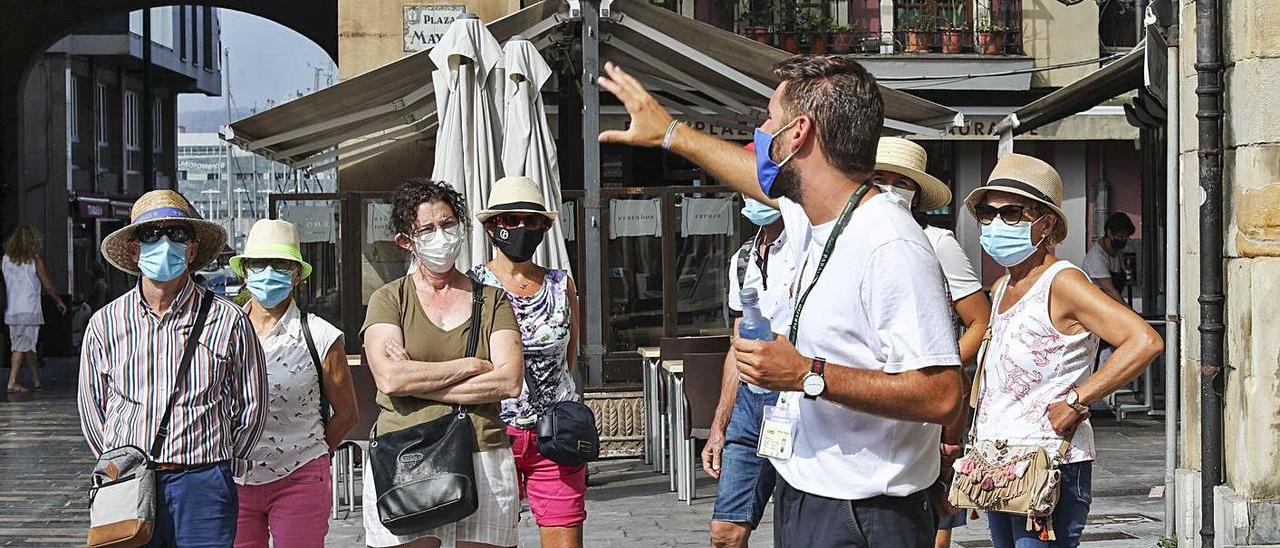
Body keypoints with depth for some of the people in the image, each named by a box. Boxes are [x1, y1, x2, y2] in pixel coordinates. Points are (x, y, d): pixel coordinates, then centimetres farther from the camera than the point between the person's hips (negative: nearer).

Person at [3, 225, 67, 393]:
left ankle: (36, 380, 17)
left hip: (11, 311, 5)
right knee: (22, 346, -3)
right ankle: (12, 382, -9)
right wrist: (59, 301, 13)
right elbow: (48, 285, -1)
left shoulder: (6, 260, 5)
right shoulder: (35, 260, -6)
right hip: (29, 310, -5)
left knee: (28, 346, 12)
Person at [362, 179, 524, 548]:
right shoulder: (389, 299, 8)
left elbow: (510, 381, -2)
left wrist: (419, 381, -5)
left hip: (483, 459, 1)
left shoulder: (492, 299, 12)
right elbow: (390, 379, -8)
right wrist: (472, 366, -4)